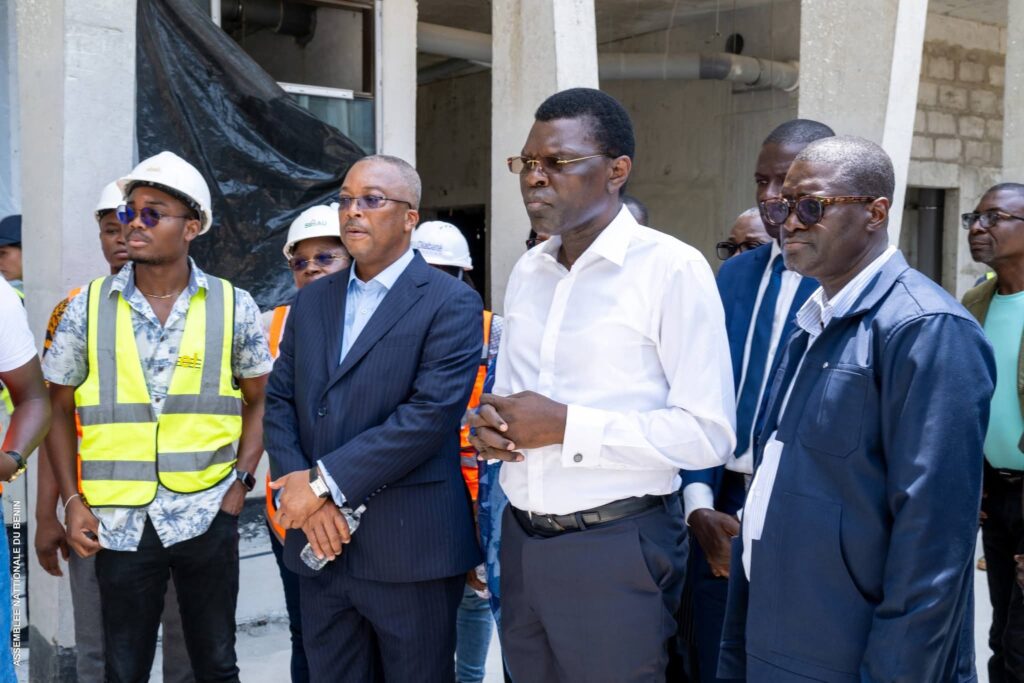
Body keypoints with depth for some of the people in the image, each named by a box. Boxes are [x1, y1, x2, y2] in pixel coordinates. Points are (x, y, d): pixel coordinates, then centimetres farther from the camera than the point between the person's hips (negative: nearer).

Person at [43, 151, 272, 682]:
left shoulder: (232, 306, -1)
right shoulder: (89, 306, 1)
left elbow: (258, 401, 8)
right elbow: (59, 409, 7)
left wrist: (242, 480, -4)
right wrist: (72, 500, -1)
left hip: (207, 516, 0)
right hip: (118, 520, 1)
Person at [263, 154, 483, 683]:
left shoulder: (450, 303, -7)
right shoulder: (311, 301, 13)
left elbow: (432, 412, -18)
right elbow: (279, 402, 8)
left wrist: (324, 481, -17)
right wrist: (302, 491, -9)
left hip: (410, 546, -5)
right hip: (322, 543, 5)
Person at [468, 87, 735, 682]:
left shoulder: (671, 268, -12)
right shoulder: (527, 271, 10)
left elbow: (709, 433, -16)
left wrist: (567, 426, -20)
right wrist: (491, 422, -4)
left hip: (616, 550, -6)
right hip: (522, 541, 6)